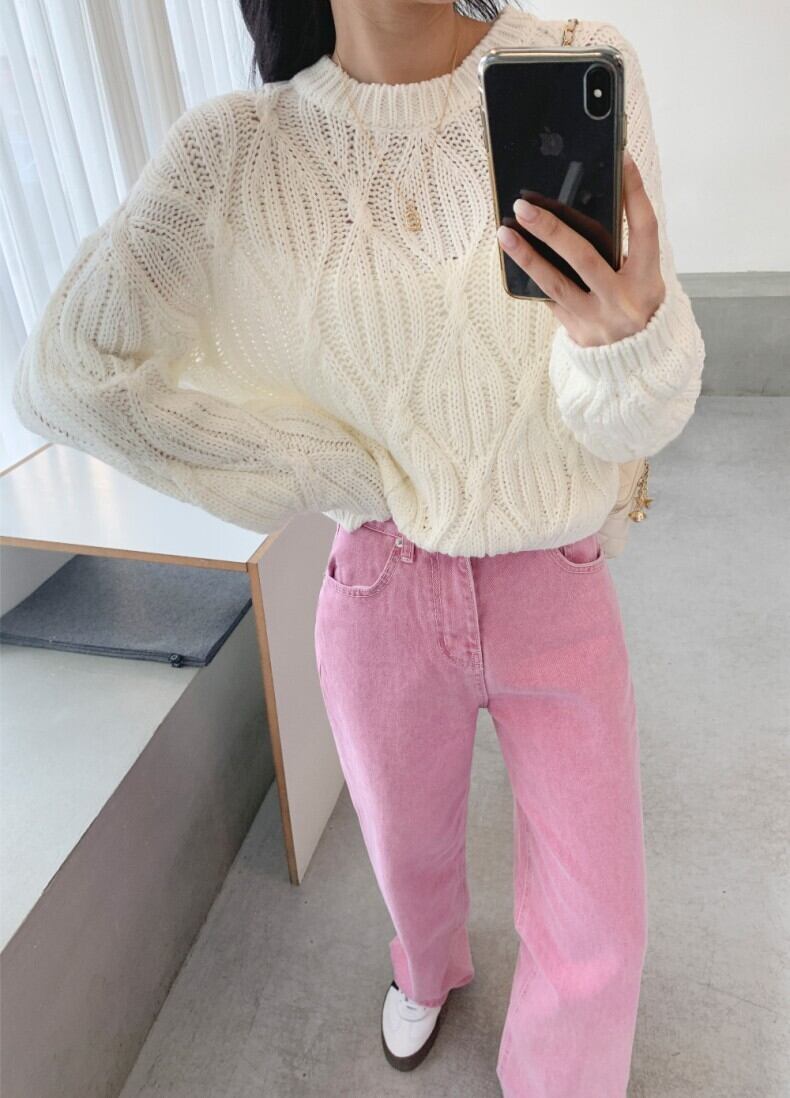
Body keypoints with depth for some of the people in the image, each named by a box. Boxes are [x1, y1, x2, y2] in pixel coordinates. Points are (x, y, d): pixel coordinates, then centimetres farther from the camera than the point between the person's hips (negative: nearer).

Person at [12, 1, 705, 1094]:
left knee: (598, 930, 12)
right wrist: (354, 476, -14)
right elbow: (65, 372, -14)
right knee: (412, 852, 26)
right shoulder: (236, 149, -10)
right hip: (382, 588, 1)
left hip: (558, 587, 0)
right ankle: (429, 967, 64)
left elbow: (629, 417, -13)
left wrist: (631, 327, -38)